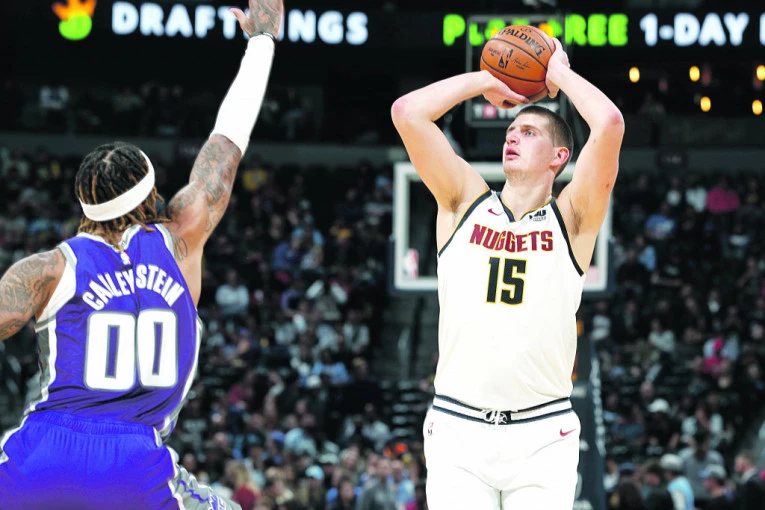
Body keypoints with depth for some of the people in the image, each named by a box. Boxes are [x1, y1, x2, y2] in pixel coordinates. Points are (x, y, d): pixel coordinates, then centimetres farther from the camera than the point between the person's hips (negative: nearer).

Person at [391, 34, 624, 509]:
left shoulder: (571, 219, 5)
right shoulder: (465, 201, 11)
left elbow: (609, 123, -9)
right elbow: (407, 112, 1)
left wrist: (561, 74, 7)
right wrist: (487, 81, 12)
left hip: (543, 434, -1)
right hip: (457, 428, 1)